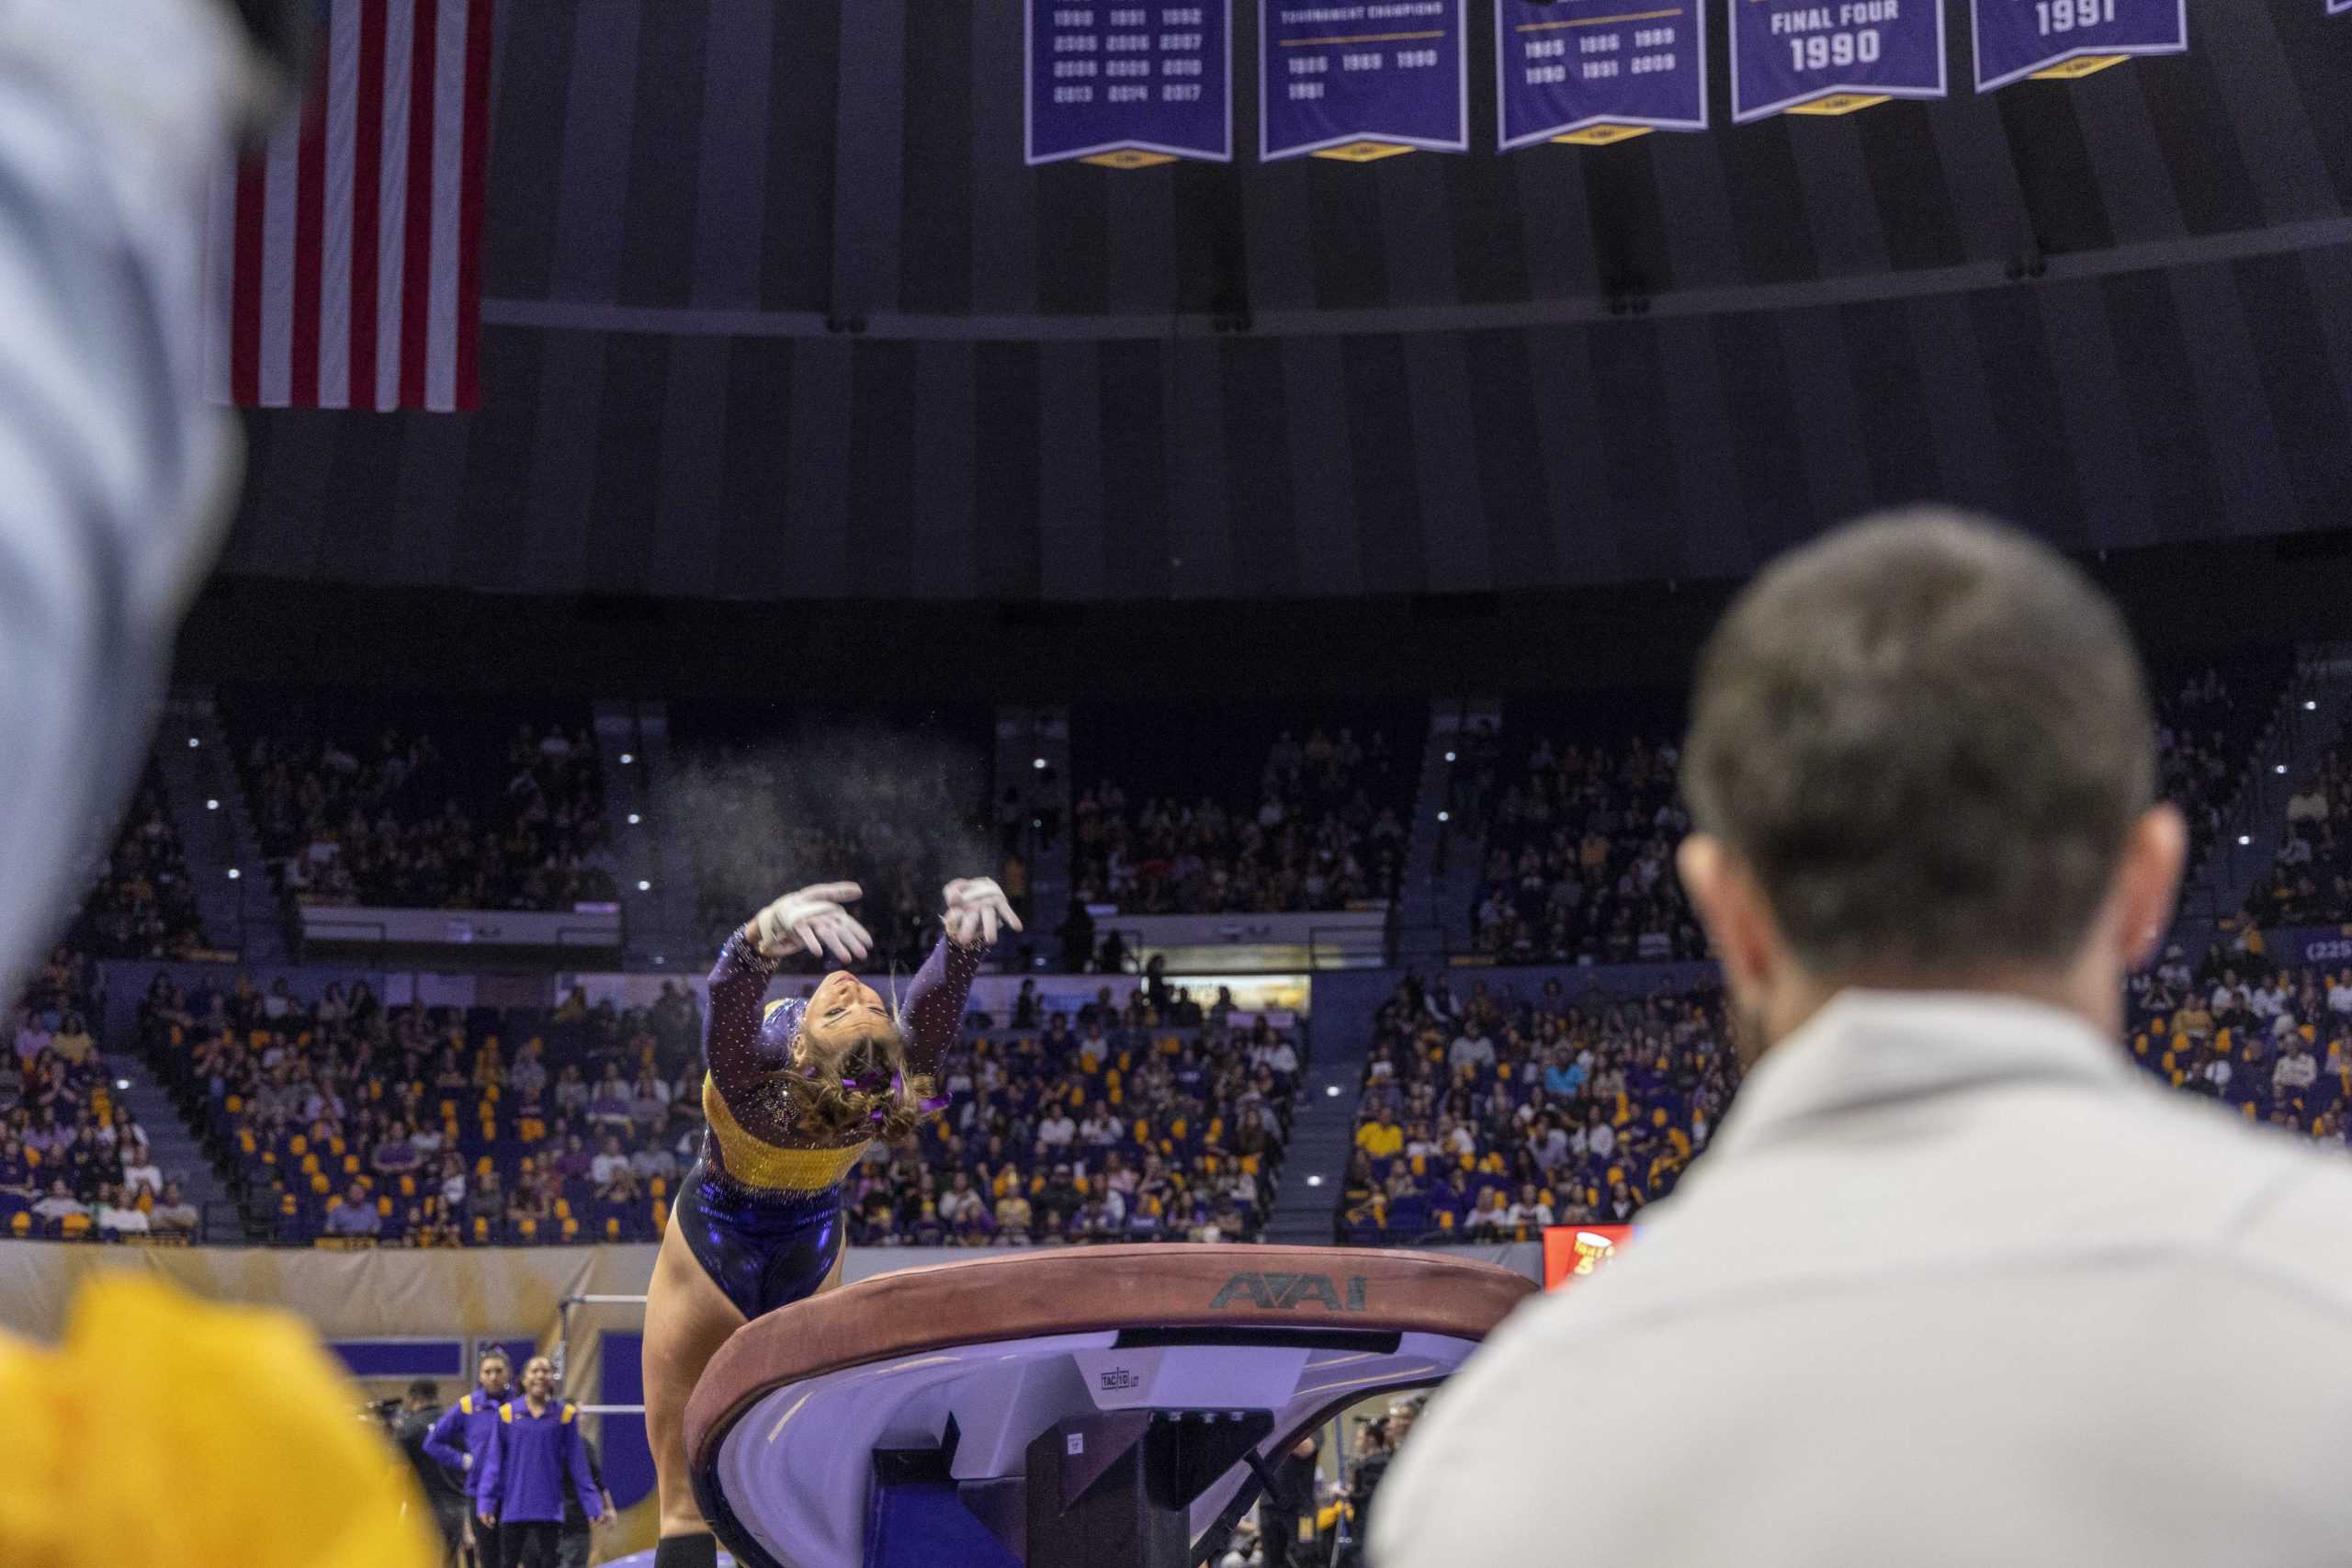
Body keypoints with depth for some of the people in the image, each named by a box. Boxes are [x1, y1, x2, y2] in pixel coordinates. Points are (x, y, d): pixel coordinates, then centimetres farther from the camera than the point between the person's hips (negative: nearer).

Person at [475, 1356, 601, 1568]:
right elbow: (494, 1462, 1)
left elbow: (577, 1465, 3)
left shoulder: (566, 1415, -1)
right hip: (513, 1509, 0)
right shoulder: (507, 1413, -1)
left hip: (549, 1510, 0)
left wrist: (593, 1505, 1)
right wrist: (486, 1503, -5)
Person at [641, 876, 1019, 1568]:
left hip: (716, 1245, -3)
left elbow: (729, 989, -58)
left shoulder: (753, 1081, -42)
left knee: (685, 1498, 7)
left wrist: (768, 935, -78)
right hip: (808, 1254, 3)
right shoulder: (898, 1073, -35)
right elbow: (942, 987, -42)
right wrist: (969, 927, -63)